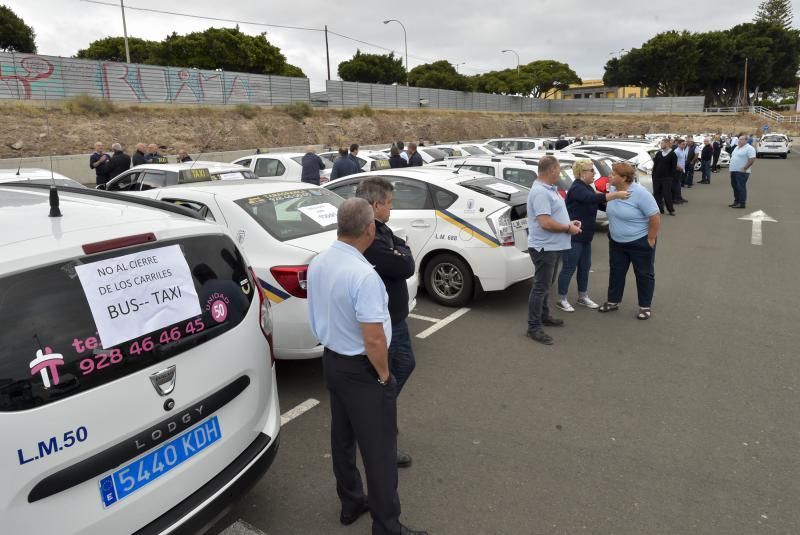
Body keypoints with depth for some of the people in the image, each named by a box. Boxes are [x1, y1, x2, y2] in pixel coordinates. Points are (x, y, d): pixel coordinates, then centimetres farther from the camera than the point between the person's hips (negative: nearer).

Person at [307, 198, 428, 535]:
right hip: (361, 370, -9)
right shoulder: (363, 274, -28)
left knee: (342, 437, 21)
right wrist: (384, 375, -12)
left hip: (331, 360, 9)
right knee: (378, 449, 4)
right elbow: (373, 338, -27)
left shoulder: (317, 264, -1)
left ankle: (350, 503, 39)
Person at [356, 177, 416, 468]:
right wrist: (403, 250, -9)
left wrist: (398, 251, -13)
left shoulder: (380, 230, 5)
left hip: (394, 315, 10)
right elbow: (405, 267, -27)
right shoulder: (368, 239, -30)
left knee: (405, 364, 25)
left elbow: (402, 264, 7)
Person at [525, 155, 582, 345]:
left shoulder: (549, 189, 11)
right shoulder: (540, 192, -22)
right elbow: (545, 222, -28)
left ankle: (544, 316, 35)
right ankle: (534, 327, 2)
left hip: (552, 246, 10)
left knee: (545, 284, 21)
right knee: (540, 287, -4)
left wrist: (569, 222, 7)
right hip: (544, 247, -10)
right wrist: (568, 228, -16)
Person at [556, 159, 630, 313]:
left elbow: (600, 205, 16)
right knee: (569, 268, -2)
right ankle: (562, 300, 9)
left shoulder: (588, 188, 13)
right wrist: (616, 195, -34)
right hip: (572, 236, -10)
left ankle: (583, 297, 27)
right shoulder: (576, 188, -18)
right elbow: (594, 199, -32)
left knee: (585, 267, 15)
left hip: (585, 236, 10)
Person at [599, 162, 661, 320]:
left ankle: (645, 306, 18)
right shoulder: (613, 190, -3)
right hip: (616, 241, 7)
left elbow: (655, 217, -21)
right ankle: (613, 301, 27)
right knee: (616, 272, 14)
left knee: (644, 274, 8)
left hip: (640, 242, -7)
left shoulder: (640, 194, -24)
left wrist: (650, 239, -17)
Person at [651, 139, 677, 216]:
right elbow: (655, 165, 11)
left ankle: (671, 210, 6)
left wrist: (671, 176, -8)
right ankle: (659, 209, 13)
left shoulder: (672, 154, 0)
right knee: (657, 193, 5)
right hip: (657, 177, 4)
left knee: (667, 194, -5)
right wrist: (653, 175, 4)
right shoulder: (658, 153, 11)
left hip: (667, 178, -4)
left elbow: (674, 167, -2)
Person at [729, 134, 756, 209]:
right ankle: (736, 201, 20)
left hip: (742, 172, -9)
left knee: (741, 187, -8)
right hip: (733, 171, 9)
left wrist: (744, 168, -20)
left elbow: (752, 159, -18)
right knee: (735, 186, 12)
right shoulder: (737, 147, 17)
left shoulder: (749, 148, -11)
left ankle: (742, 203, -6)